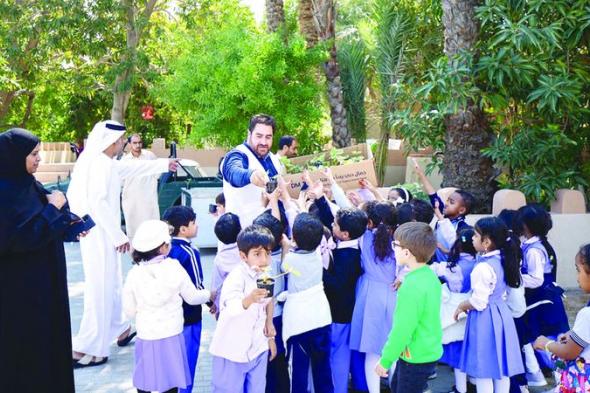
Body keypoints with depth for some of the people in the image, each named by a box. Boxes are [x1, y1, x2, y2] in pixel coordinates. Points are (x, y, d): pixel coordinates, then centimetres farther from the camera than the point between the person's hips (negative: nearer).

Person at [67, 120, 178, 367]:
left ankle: (120, 329, 38)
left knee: (111, 284, 22)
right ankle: (86, 350, 0)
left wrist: (164, 164, 34)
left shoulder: (107, 163, 11)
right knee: (101, 289, -6)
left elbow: (131, 168, 28)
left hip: (104, 233, 10)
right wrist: (118, 235, -22)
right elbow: (98, 202, -25)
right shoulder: (99, 163, -18)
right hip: (100, 234, -10)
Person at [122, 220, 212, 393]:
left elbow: (129, 310, 1)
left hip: (146, 338, 2)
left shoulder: (134, 273, -6)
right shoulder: (174, 268, -11)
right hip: (170, 338, -1)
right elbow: (192, 297, 0)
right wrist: (209, 294, 20)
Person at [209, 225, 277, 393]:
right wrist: (249, 299, -62)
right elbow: (231, 307, -42)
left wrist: (270, 336, 12)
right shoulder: (236, 276, -24)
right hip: (232, 350, -6)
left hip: (258, 348, 6)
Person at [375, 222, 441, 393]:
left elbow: (403, 329, -25)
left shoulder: (412, 286, -27)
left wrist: (385, 360, -15)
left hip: (416, 358, -9)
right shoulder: (430, 275, -1)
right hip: (429, 351, 9)